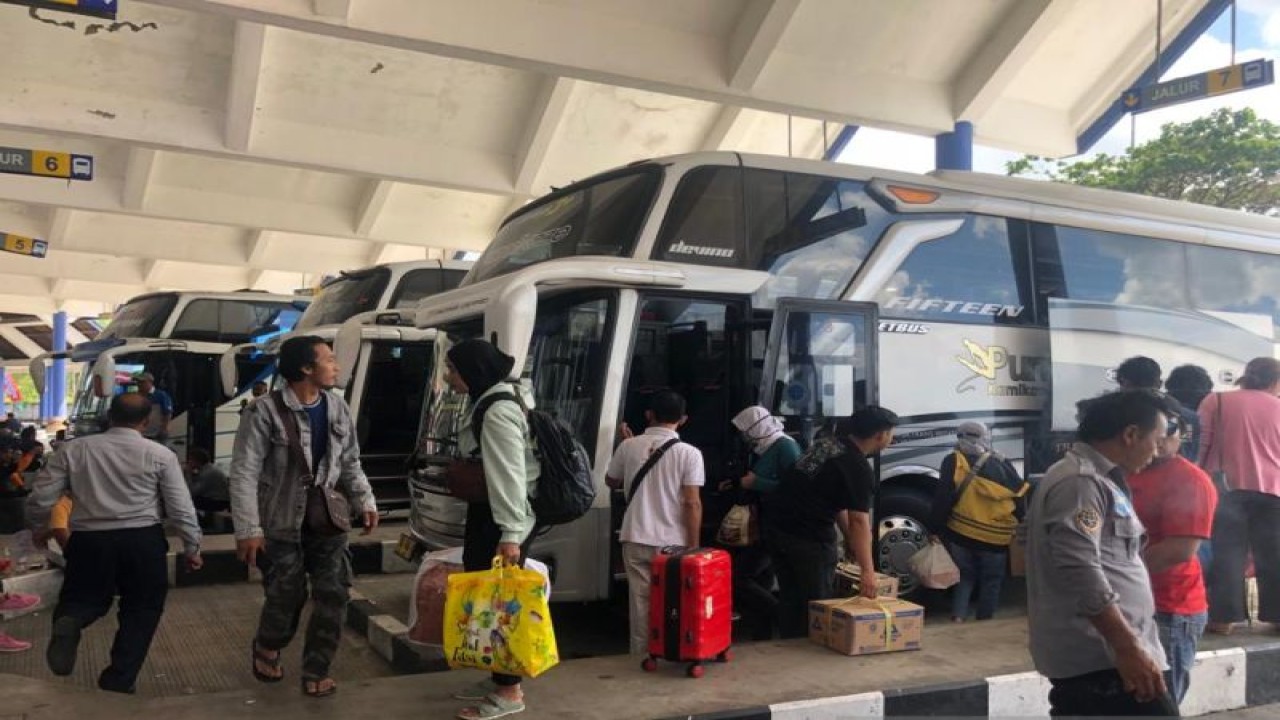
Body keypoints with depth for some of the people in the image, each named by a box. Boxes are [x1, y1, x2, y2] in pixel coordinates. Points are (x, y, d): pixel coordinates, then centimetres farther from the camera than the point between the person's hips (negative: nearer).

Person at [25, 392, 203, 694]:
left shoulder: (74, 449, 3)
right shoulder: (160, 454, -2)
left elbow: (40, 498, 6)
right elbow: (181, 508, -1)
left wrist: (39, 529, 26)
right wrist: (192, 548, 12)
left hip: (88, 539, 2)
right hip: (143, 540, -1)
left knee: (86, 598, 22)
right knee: (142, 609, 15)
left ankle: (68, 621, -13)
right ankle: (118, 681, 12)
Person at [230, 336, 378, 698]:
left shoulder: (337, 407, 3)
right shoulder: (265, 412, -16)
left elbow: (350, 462, 13)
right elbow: (244, 474, -16)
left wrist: (365, 502, 2)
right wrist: (248, 529, -20)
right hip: (283, 524, -5)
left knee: (333, 596, 2)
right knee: (286, 597, 5)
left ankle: (316, 672, 18)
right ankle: (266, 649, 37)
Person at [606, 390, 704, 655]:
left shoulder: (629, 446, 0)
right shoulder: (689, 453, -8)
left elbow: (612, 482, 16)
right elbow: (692, 504, -11)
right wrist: (693, 547, -5)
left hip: (636, 540, 2)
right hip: (672, 543, -2)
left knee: (641, 604, 10)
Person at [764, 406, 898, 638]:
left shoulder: (829, 443, 11)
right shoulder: (859, 469, -13)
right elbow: (859, 521, -19)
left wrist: (848, 537, 17)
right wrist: (867, 571, -20)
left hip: (775, 524, 8)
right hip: (808, 537, -8)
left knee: (790, 596, 18)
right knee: (817, 602, 6)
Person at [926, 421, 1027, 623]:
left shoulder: (954, 462, -5)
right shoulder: (1003, 466, 2)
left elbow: (942, 499, -8)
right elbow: (1020, 504, 5)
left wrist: (935, 529, -2)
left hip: (960, 536, 0)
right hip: (995, 540, 0)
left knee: (964, 577, 19)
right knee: (991, 583, 17)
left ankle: (958, 617, 6)